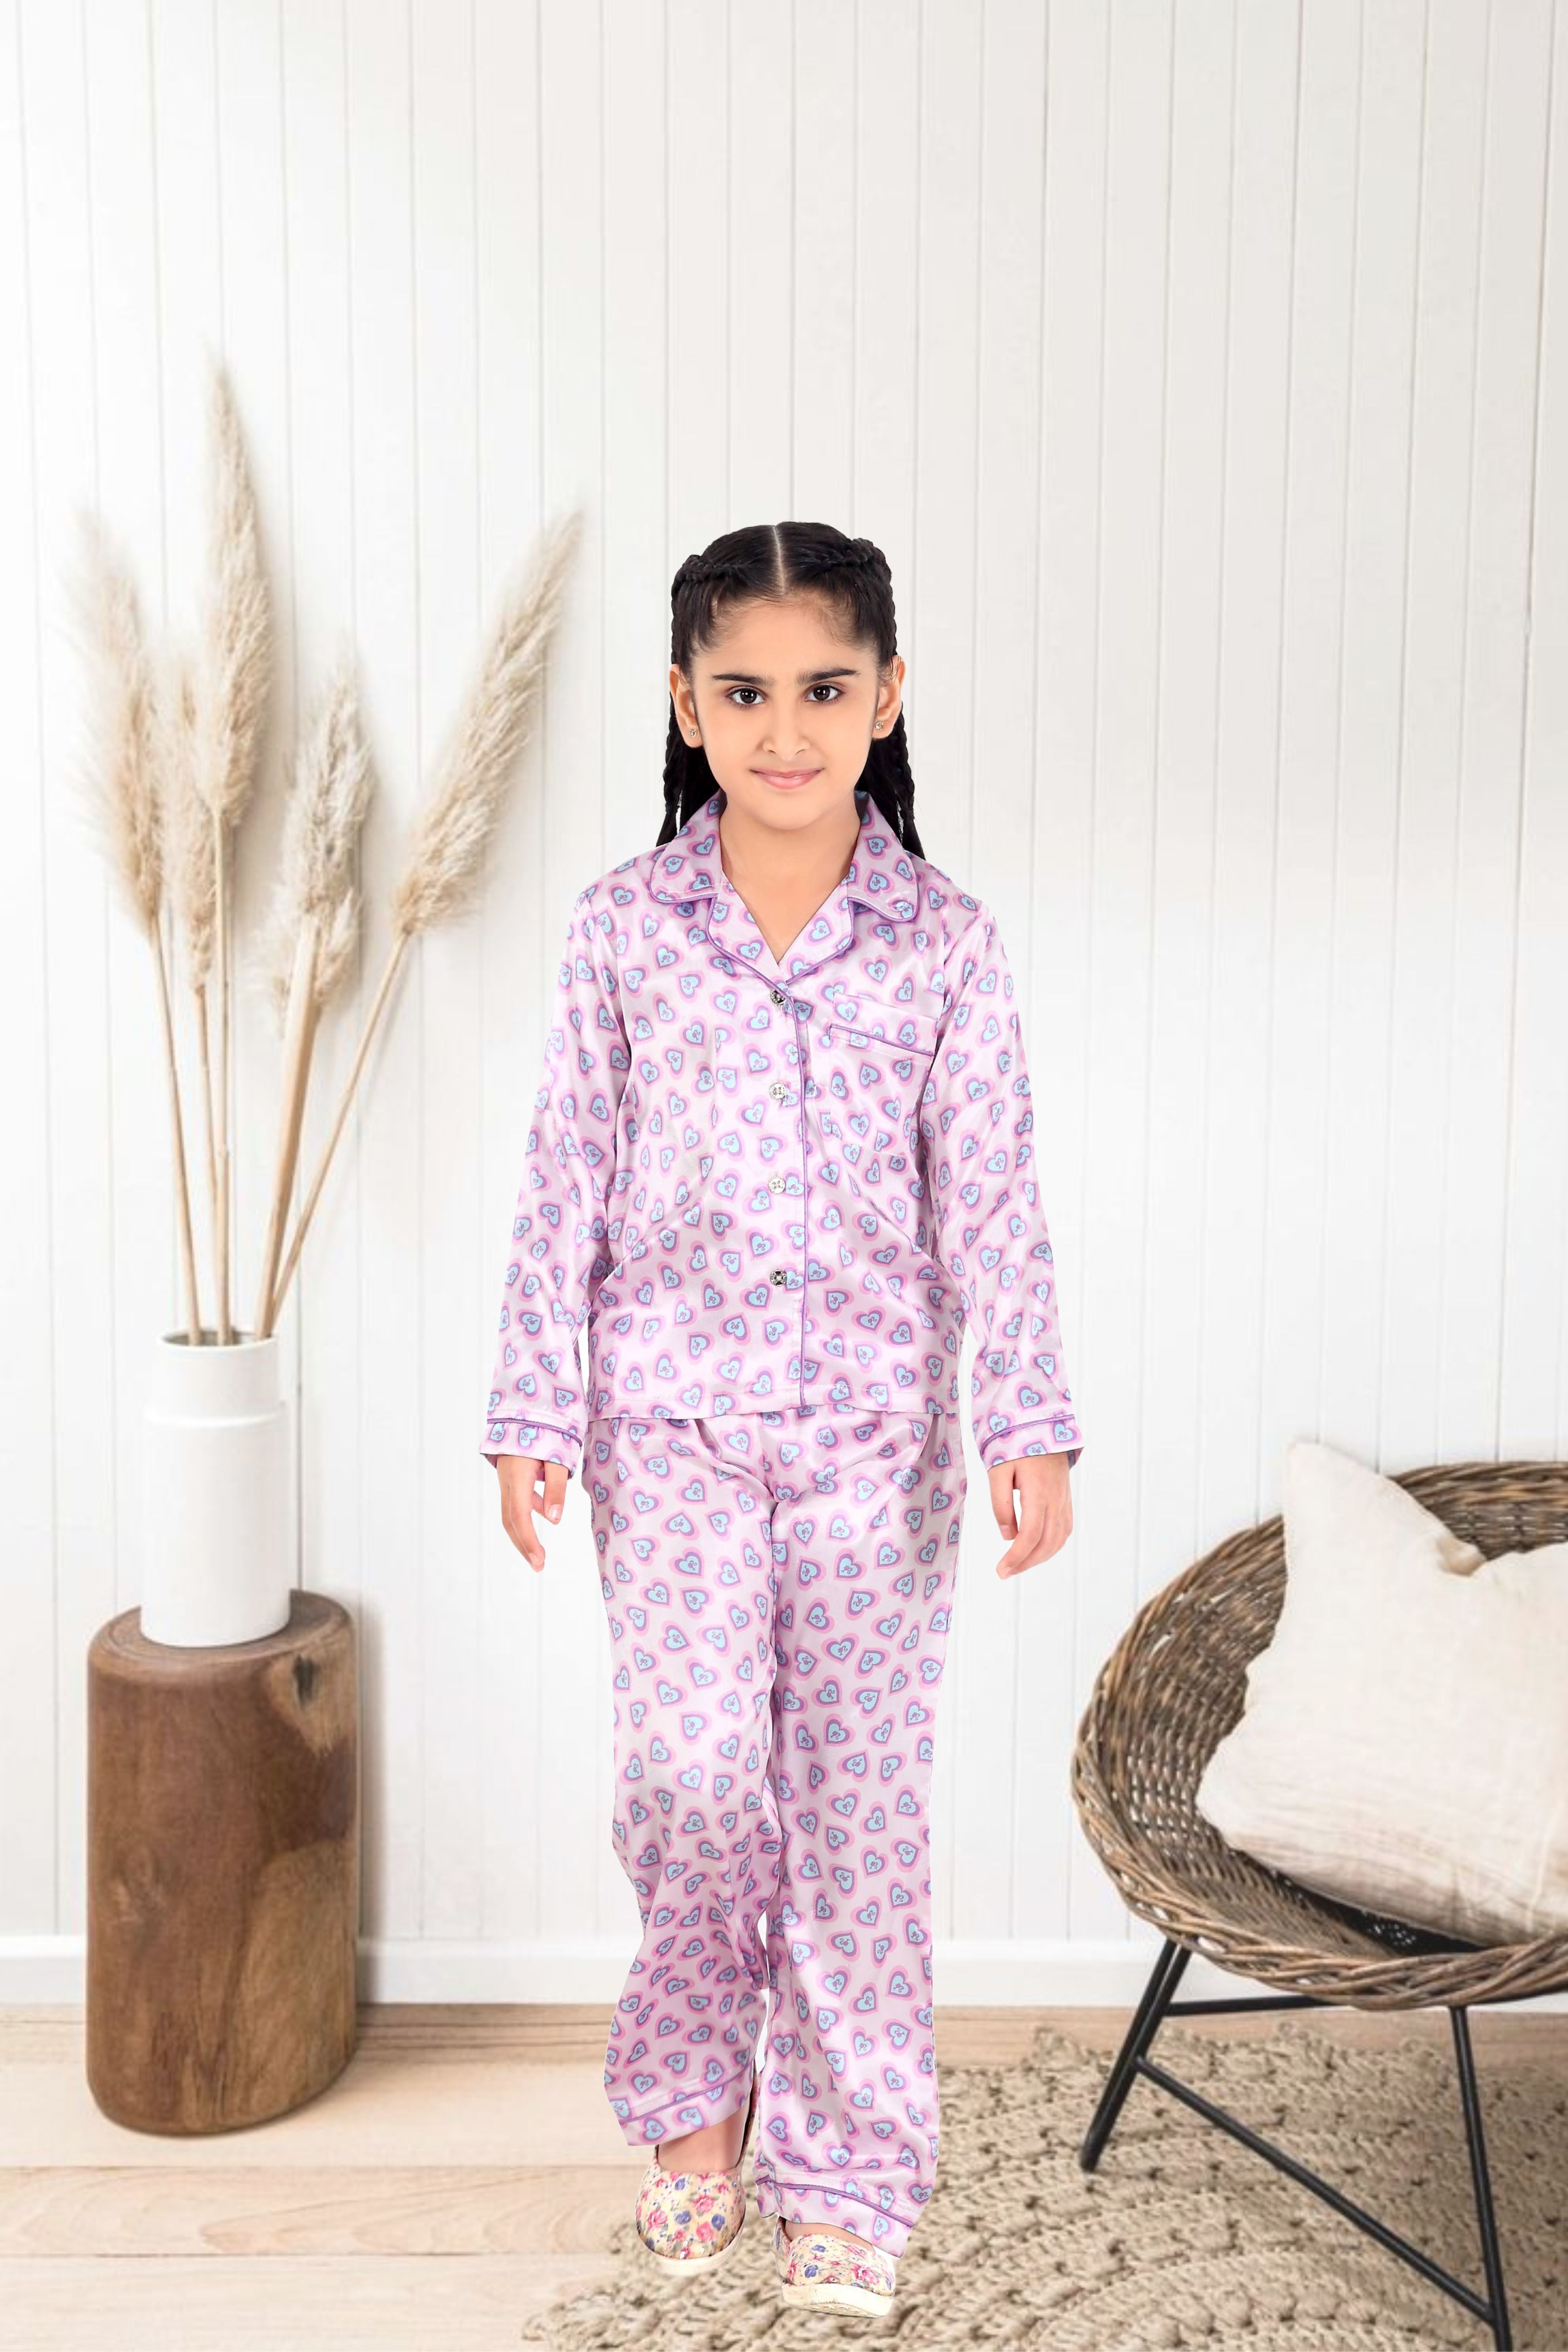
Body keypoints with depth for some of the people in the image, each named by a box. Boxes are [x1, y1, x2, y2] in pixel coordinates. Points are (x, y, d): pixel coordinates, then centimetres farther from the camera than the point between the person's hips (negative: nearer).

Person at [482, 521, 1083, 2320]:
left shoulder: (946, 942, -1)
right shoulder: (622, 927, 0)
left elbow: (991, 1200, -1)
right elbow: (567, 1186, 1)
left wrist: (1031, 1428, -5)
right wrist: (534, 1415, -1)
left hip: (875, 1427, 0)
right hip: (674, 1418, 0)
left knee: (858, 1795, 6)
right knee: (691, 1770, -5)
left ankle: (847, 2166, 26)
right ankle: (695, 2095, 26)